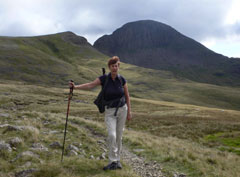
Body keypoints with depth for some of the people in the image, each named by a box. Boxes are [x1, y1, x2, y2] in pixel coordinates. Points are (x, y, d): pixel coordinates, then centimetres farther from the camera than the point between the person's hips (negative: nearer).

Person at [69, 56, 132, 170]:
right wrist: (76, 86, -35)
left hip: (122, 109, 2)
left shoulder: (122, 79, -4)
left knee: (119, 136, 6)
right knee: (111, 135, -15)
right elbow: (90, 85, -21)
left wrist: (129, 112, 2)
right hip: (110, 111, -1)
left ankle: (117, 160, 20)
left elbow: (127, 96, 4)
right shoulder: (104, 78, -9)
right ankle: (113, 162, -5)